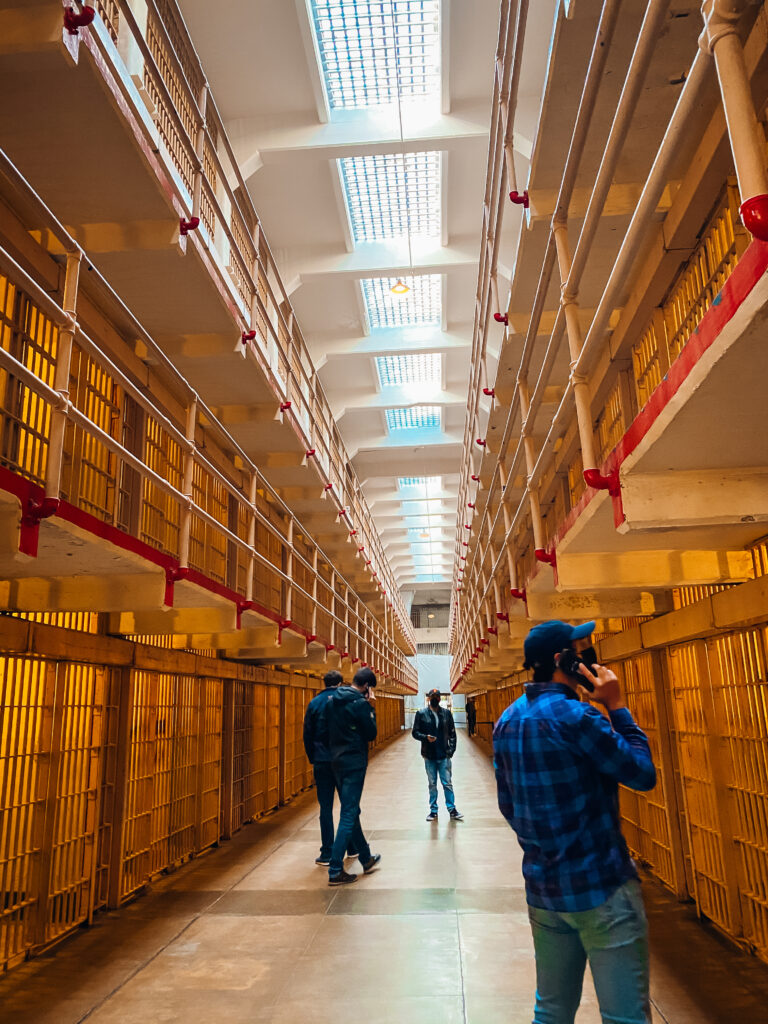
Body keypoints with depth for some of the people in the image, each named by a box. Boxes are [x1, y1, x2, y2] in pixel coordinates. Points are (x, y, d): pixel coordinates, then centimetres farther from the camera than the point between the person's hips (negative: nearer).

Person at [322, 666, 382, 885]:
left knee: (351, 811, 18)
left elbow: (322, 728, 8)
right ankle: (335, 871, -1)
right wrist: (370, 709, -3)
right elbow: (372, 734, -10)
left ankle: (366, 858, 33)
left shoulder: (331, 700, 5)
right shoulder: (360, 703, -17)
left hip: (336, 761, 8)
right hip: (354, 763, -8)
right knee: (349, 815, -2)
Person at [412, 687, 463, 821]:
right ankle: (433, 810, 21)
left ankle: (452, 809, 13)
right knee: (432, 784, 11)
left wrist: (451, 749, -4)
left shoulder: (446, 713, 2)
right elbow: (415, 732, 0)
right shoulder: (421, 713, -1)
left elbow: (452, 733, 6)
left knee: (447, 783, 2)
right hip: (429, 755, 0)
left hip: (444, 755, 0)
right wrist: (426, 737, -18)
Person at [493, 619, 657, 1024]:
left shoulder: (506, 722, 5)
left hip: (542, 888, 8)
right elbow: (643, 774, -11)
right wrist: (616, 707, -6)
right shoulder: (574, 716, -19)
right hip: (600, 887, -8)